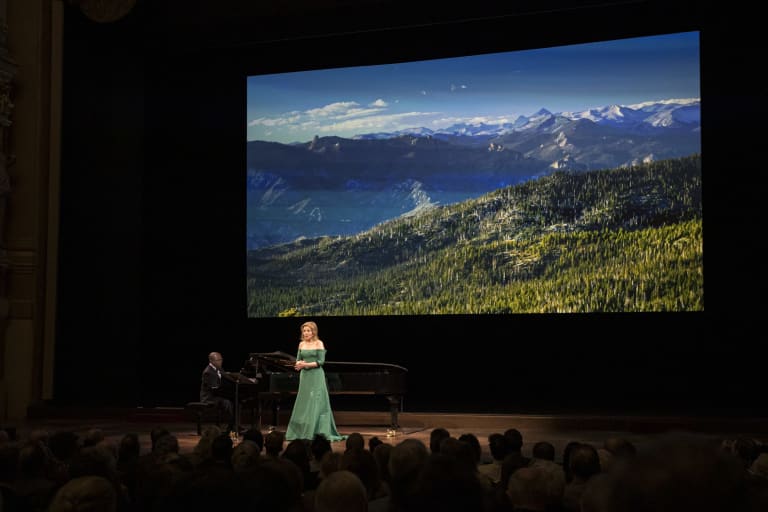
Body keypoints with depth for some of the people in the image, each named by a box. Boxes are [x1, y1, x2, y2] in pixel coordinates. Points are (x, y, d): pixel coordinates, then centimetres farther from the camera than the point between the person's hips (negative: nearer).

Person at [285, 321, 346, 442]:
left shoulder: (318, 344, -5)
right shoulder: (301, 344, 10)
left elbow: (321, 361, -11)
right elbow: (298, 360, 13)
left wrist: (306, 364, -18)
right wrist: (299, 364, -10)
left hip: (316, 376, -5)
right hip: (305, 376, 5)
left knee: (316, 404, -5)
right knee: (303, 403, 5)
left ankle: (318, 432, 0)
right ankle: (302, 431, 10)